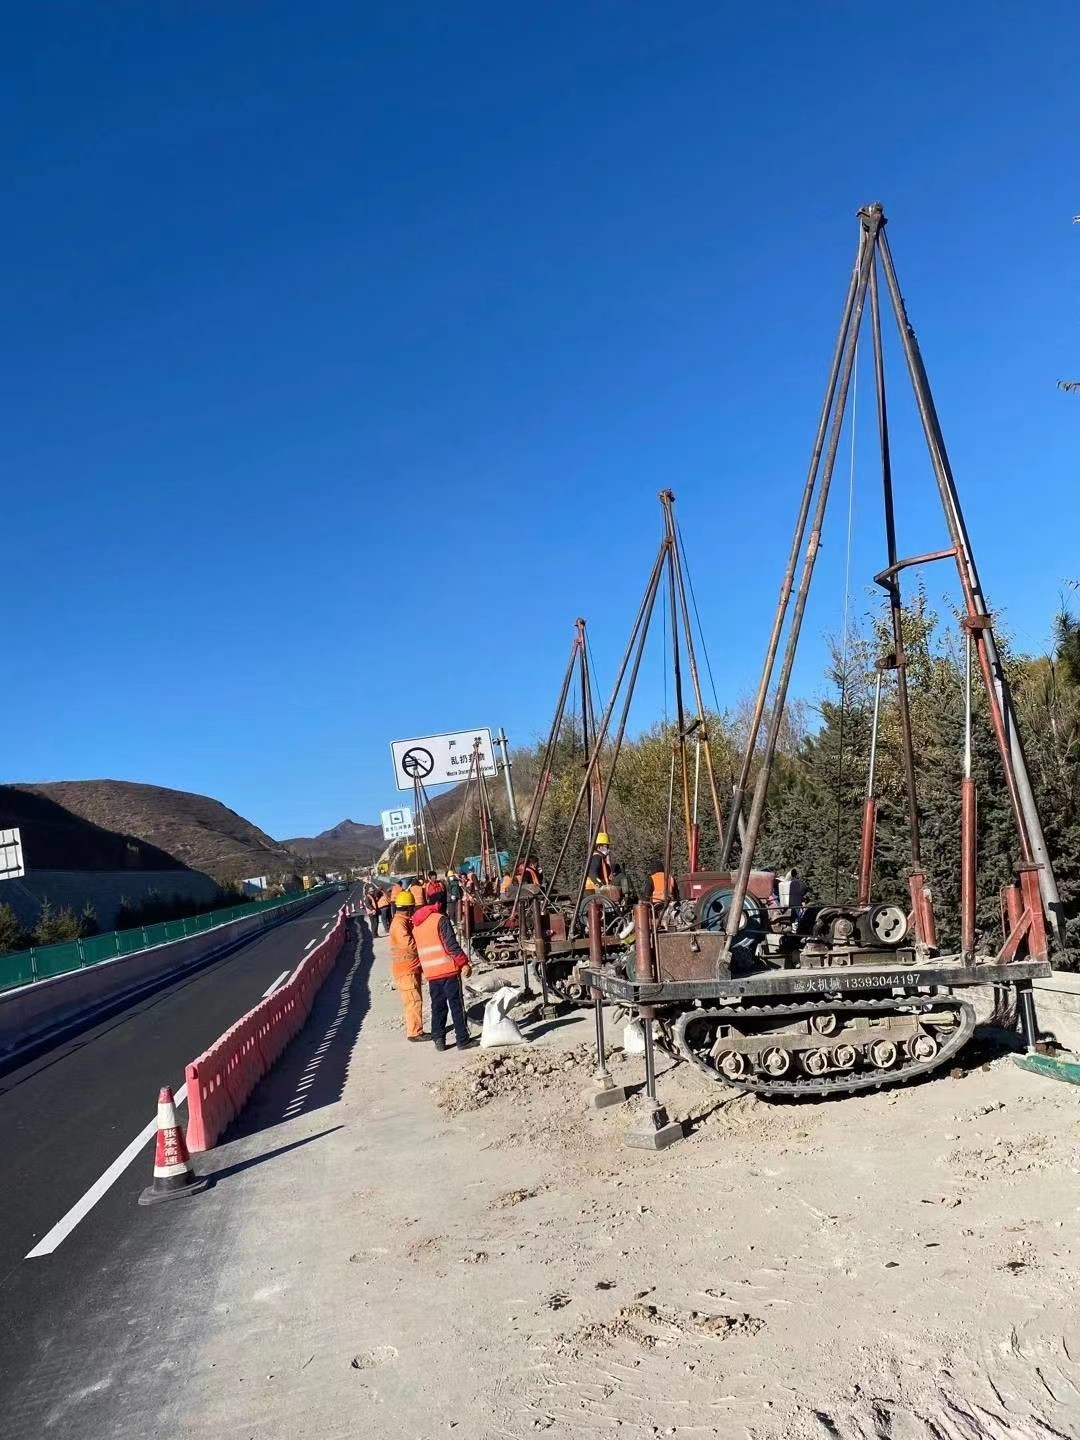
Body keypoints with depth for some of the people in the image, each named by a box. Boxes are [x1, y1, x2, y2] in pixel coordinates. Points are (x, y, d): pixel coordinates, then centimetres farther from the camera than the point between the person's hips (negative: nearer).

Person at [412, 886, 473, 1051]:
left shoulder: (416, 924, 11)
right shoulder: (441, 919, -11)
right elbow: (451, 945, -15)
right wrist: (464, 963, -10)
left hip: (431, 972, 6)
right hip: (449, 969, -6)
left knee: (437, 1006, 13)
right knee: (456, 1005, 1)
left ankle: (439, 1039, 11)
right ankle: (463, 1039, 4)